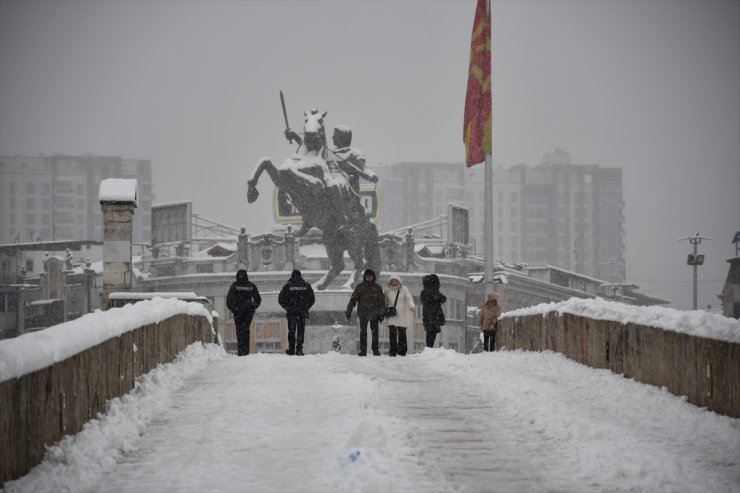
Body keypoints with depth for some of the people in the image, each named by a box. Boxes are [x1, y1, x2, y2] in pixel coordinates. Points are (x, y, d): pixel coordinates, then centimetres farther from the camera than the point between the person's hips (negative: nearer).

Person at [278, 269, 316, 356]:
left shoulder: (287, 286, -2)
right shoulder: (306, 285, 4)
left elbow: (280, 299, 0)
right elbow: (312, 299, 9)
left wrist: (287, 307, 10)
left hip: (291, 313, -1)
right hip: (302, 313, 1)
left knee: (291, 331, 7)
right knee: (301, 331, 4)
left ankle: (291, 349, 6)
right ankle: (299, 350, -1)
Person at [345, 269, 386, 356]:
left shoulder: (378, 287, 4)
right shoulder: (359, 287, 0)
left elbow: (382, 301, 4)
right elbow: (353, 299, -2)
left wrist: (382, 313, -5)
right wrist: (348, 311, -8)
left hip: (374, 314, 1)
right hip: (363, 313, -1)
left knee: (375, 332, 4)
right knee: (363, 332, -2)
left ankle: (375, 350, 13)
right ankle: (363, 350, 2)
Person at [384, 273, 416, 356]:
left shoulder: (404, 289, 2)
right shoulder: (388, 291, 10)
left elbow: (409, 298, -12)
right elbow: (385, 302, 20)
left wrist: (412, 306, -30)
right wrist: (385, 311, 14)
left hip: (402, 315, -1)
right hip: (391, 315, 1)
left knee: (402, 333, 0)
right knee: (392, 333, -7)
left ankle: (402, 351, 7)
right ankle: (393, 350, -3)